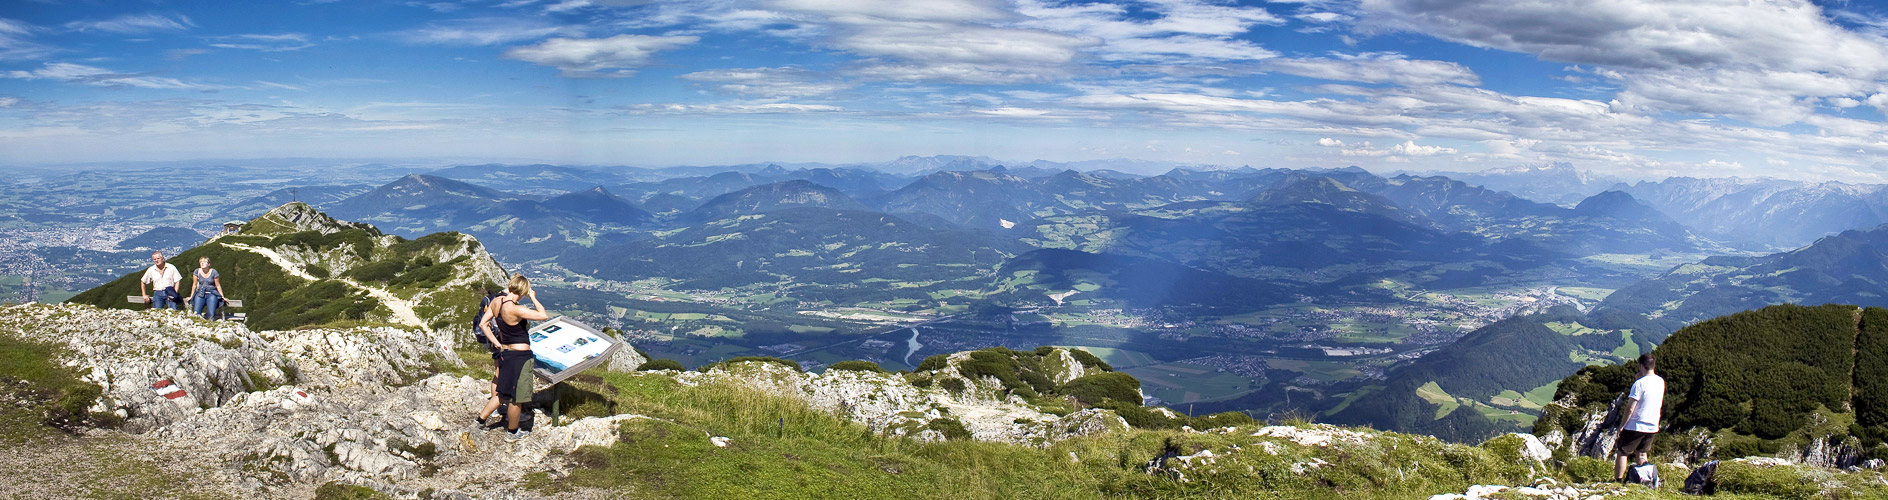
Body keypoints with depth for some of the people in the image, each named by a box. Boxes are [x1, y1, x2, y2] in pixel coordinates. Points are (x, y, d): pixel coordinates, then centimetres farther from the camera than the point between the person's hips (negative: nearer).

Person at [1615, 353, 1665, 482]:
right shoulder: (1661, 382, 3)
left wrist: (1621, 426, -8)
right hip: (1653, 427, 7)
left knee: (1622, 453, 4)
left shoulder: (1639, 383, -18)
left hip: (1635, 426, -7)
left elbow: (1630, 409, -18)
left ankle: (1617, 482, 4)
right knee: (1641, 454, 21)